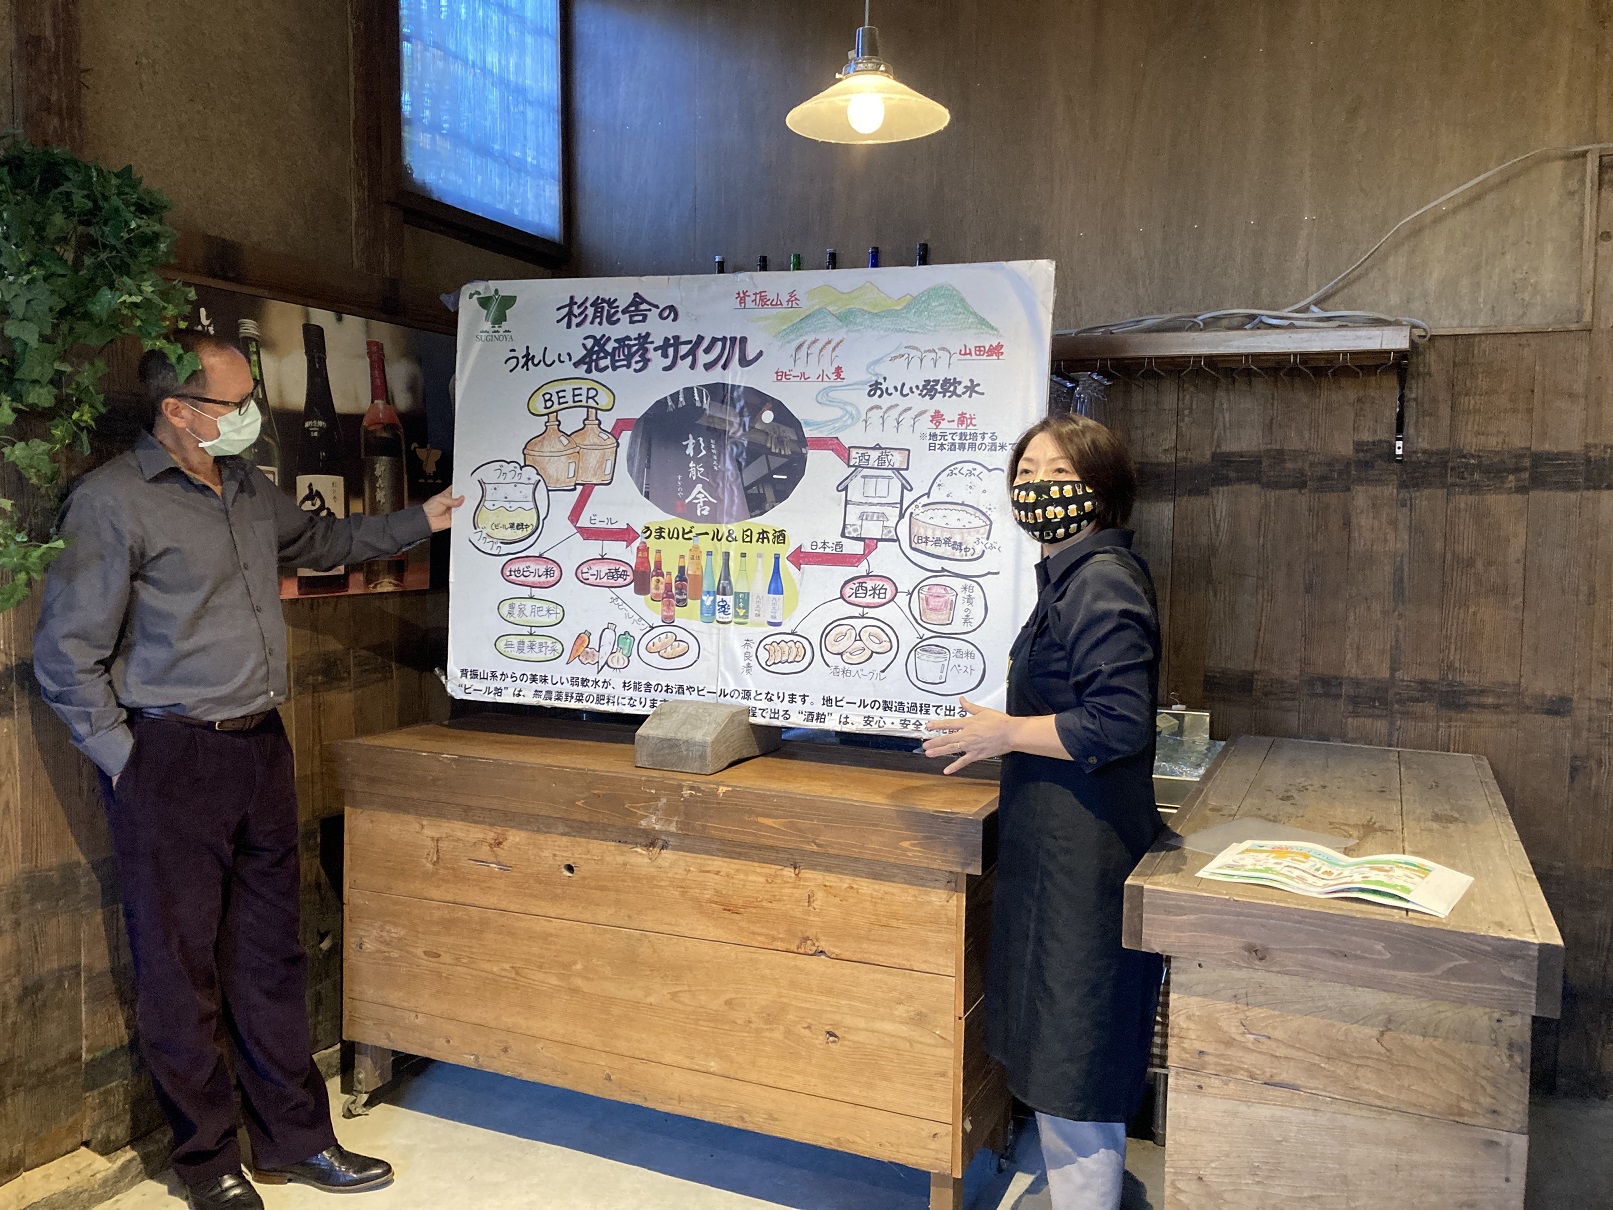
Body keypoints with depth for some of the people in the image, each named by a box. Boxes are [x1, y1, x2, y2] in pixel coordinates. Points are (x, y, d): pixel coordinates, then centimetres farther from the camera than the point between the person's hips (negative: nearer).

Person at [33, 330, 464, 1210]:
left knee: (270, 954, 14)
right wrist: (123, 759, -10)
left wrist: (420, 522, 26)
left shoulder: (247, 489, 11)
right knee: (180, 968, 6)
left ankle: (294, 1138, 27)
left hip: (260, 745, 7)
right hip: (170, 763, -7)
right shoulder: (113, 501, -11)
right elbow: (66, 654, -10)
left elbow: (320, 541, 31)